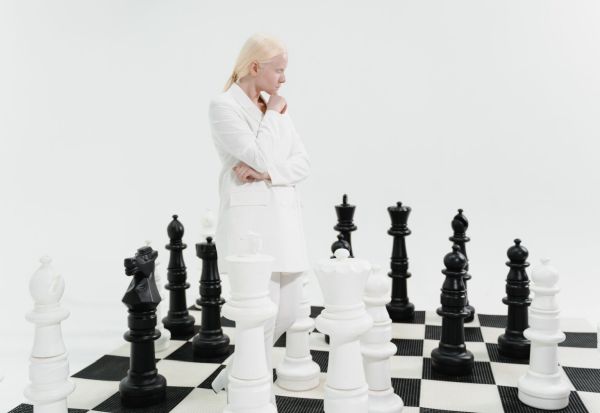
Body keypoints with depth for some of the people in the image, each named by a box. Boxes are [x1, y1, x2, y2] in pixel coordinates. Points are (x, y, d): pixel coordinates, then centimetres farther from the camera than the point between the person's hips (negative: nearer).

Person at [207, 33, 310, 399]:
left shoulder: (277, 107, 15)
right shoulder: (224, 106, -6)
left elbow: (303, 164, 5)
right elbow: (260, 156, -18)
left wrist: (264, 172, -13)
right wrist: (273, 114, -4)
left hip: (285, 220, 8)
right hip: (251, 221, -7)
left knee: (289, 311, 11)